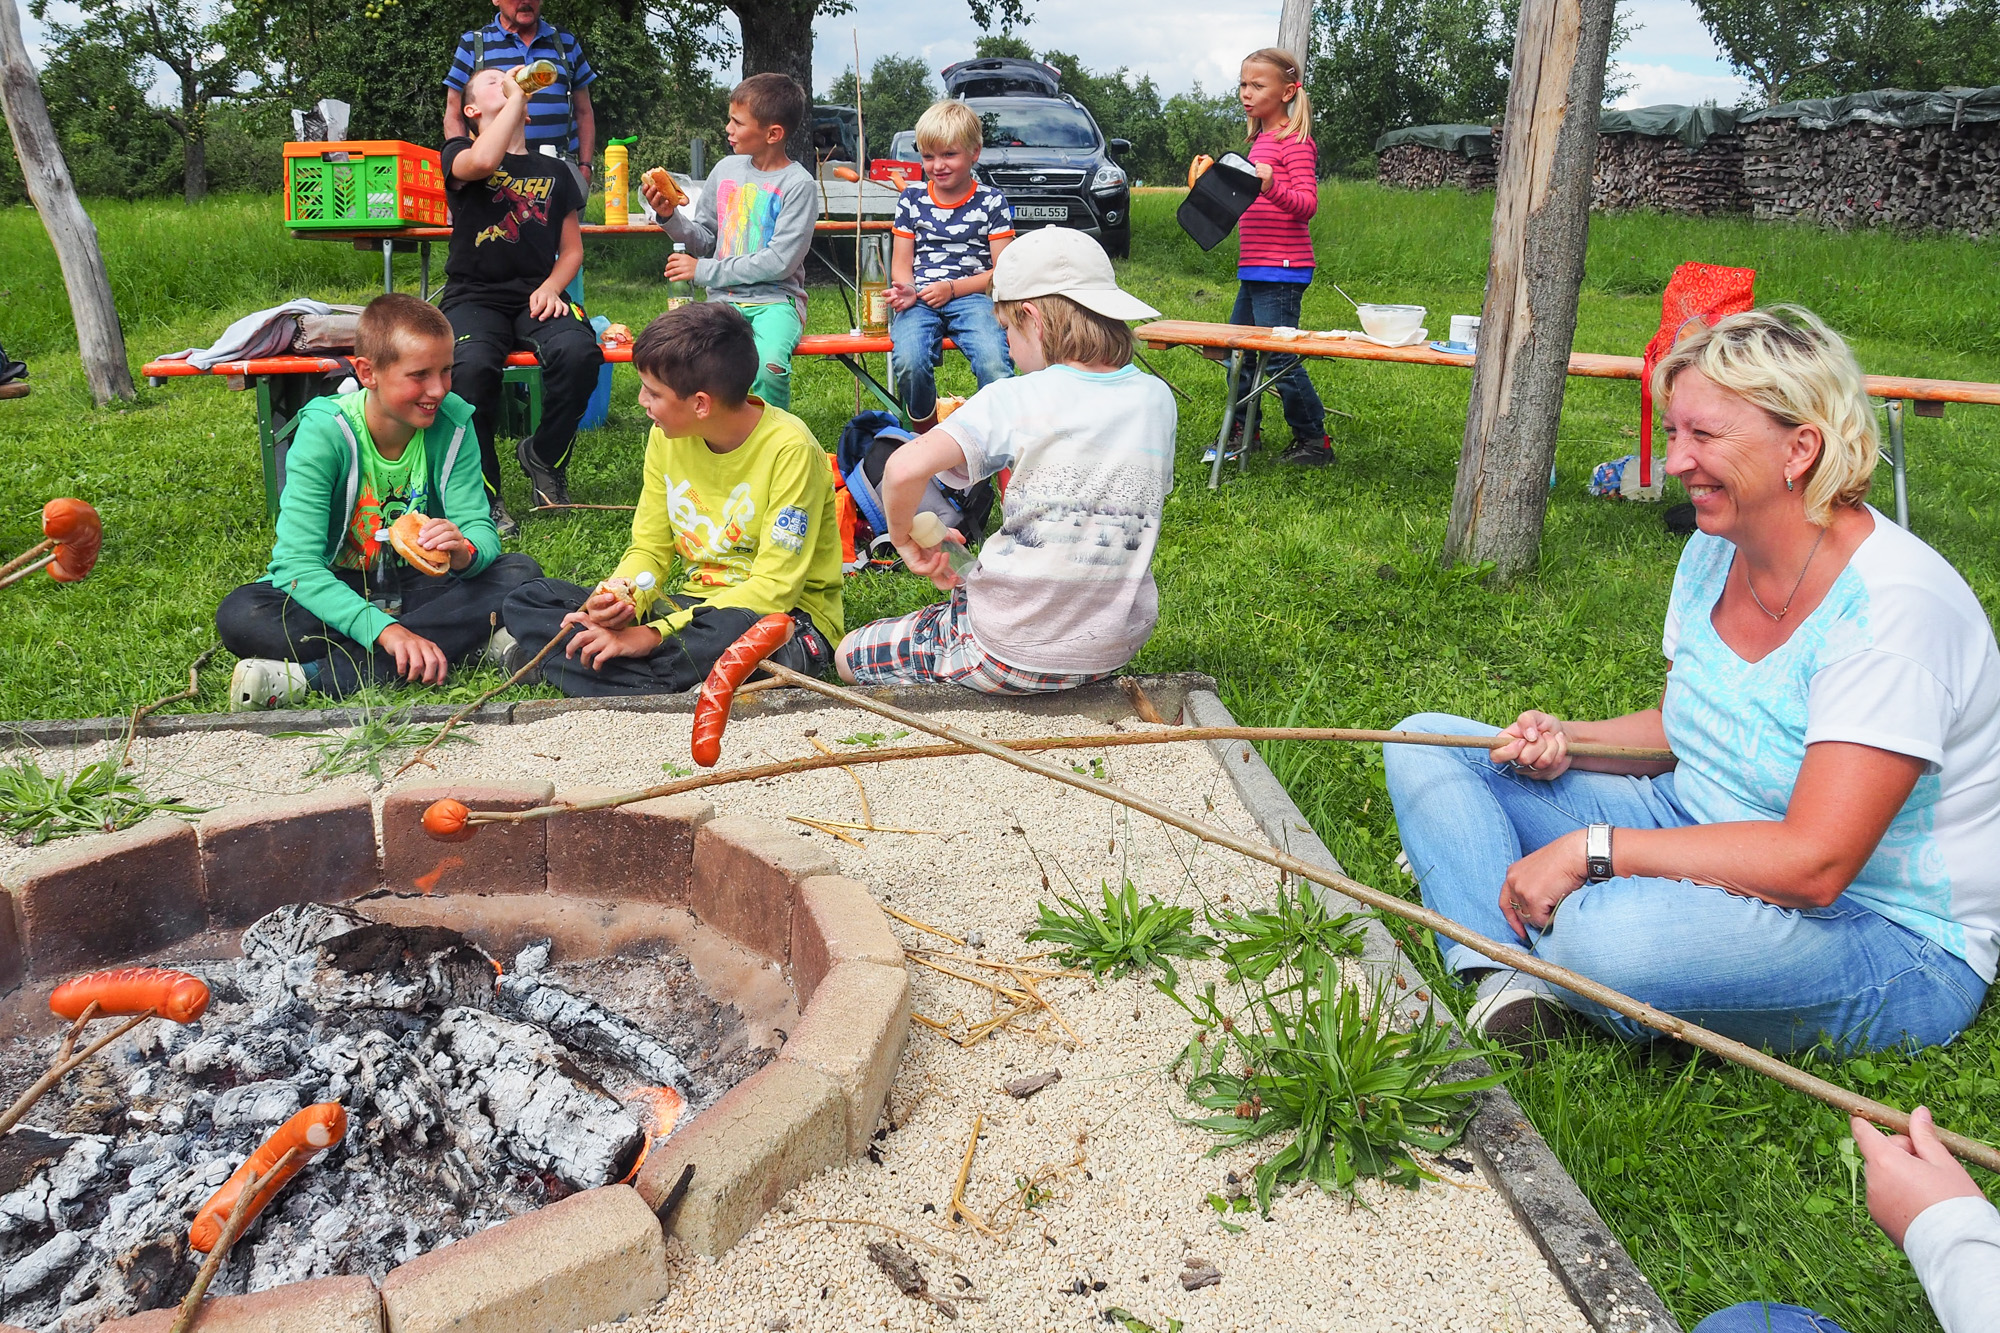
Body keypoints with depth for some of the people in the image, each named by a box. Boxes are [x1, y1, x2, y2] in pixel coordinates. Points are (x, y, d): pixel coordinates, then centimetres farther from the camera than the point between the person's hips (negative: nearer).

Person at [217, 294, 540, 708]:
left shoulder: (451, 422, -10)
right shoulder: (324, 431, -20)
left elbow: (481, 529, -10)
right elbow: (297, 562, -27)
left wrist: (465, 551, -38)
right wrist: (385, 629, -42)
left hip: (417, 587, 3)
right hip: (335, 591, -3)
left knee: (520, 573, -24)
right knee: (238, 615, -28)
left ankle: (313, 676, -30)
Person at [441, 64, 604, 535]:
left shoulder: (554, 173, 20)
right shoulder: (459, 155, 9)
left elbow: (572, 248, 19)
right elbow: (483, 162, -17)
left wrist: (551, 288, -3)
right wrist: (516, 95, -5)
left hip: (536, 297, 3)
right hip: (474, 296, -2)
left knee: (579, 351, -32)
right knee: (473, 366, -35)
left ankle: (543, 456, -4)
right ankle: (481, 492, -15)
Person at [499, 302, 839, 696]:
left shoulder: (789, 449, -19)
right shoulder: (669, 437, 1)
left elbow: (775, 588, -21)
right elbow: (649, 549, 7)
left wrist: (652, 634, -25)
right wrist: (619, 596, -18)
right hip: (697, 603, 7)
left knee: (734, 629, -43)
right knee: (529, 600, -5)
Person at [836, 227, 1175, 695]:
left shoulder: (1016, 399, -17)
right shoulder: (1157, 399, -1)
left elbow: (905, 469, -31)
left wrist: (905, 535, -8)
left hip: (1016, 655, -6)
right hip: (1119, 648, 7)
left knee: (849, 656, 18)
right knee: (963, 592, 38)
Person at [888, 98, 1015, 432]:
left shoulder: (992, 202, 8)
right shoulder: (912, 199, 14)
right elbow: (901, 265, 15)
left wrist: (953, 288, -9)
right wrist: (904, 290, -10)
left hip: (971, 296, -1)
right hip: (919, 300, 1)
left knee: (994, 364, -33)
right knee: (909, 362, -32)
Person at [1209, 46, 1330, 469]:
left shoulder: (1295, 141, -11)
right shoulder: (1261, 138, 17)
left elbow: (1307, 204, -20)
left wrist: (1270, 186, -36)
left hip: (1281, 270, -10)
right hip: (1254, 269, 10)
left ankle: (1315, 441, 3)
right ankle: (1243, 434, 26)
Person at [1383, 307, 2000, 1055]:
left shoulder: (1891, 608, -25)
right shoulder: (1717, 550, 1)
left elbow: (1814, 865, -30)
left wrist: (1591, 850, -29)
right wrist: (1567, 741, -5)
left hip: (1888, 937, -8)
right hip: (1704, 839, 8)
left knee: (1605, 930, -42)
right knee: (1426, 743, -1)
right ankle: (1508, 980, -19)